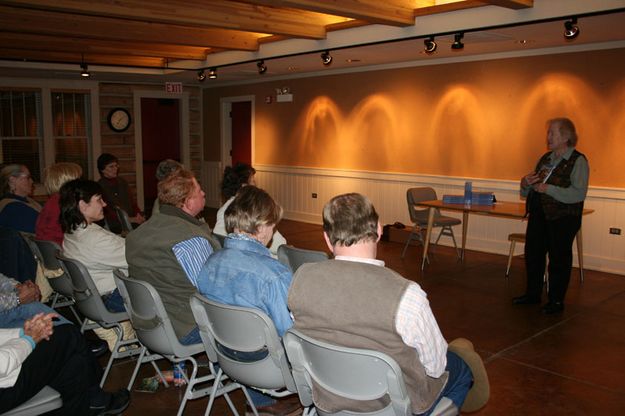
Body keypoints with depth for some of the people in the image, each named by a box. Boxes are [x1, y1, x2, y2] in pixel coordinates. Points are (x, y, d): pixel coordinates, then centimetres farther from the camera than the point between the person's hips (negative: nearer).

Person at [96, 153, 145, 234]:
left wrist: (139, 216, -3)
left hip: (133, 224, 6)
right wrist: (130, 219, -15)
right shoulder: (100, 187, -2)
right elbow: (107, 211, -7)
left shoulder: (122, 182, 17)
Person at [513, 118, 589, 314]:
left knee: (559, 259, 2)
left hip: (562, 219, -7)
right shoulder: (545, 159, 14)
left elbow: (579, 194, -21)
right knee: (532, 254, 13)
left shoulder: (578, 161, -8)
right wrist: (526, 183, -1)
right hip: (539, 215, 7)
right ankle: (533, 294, 28)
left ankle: (556, 301, 15)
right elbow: (529, 192, 21)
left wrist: (548, 189, -24)